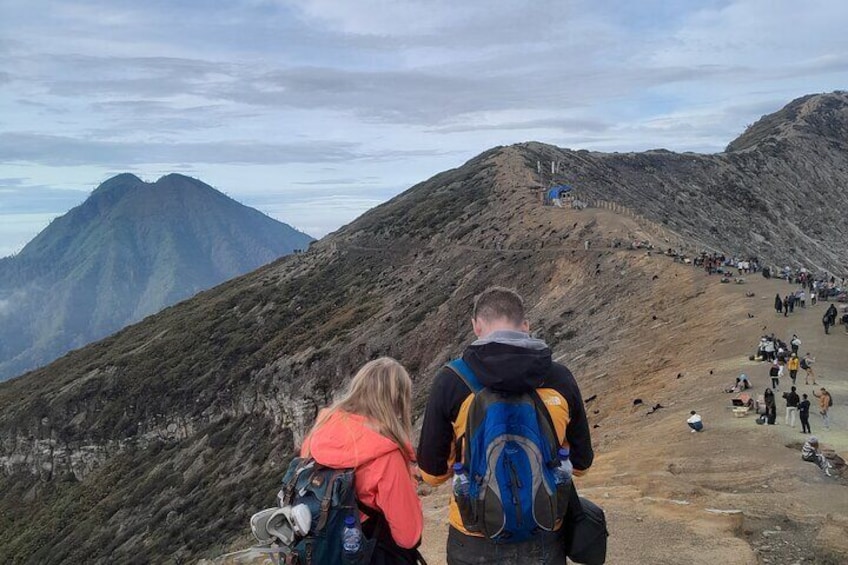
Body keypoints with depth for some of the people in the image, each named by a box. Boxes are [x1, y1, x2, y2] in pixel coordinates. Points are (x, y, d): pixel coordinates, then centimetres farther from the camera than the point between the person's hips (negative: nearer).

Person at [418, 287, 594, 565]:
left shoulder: (451, 381, -15)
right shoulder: (560, 378, -8)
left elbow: (432, 473, -7)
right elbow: (580, 463, 4)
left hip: (476, 542, -1)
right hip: (544, 541, 2)